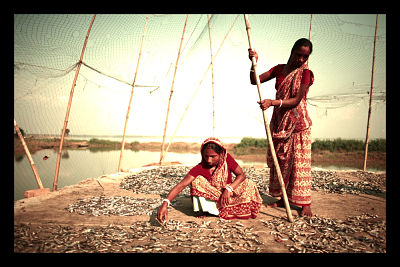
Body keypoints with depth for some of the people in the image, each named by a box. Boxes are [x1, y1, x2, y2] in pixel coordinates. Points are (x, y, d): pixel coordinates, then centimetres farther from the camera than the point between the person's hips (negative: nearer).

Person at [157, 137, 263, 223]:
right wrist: (165, 203, -47)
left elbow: (241, 175, -14)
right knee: (196, 181, -29)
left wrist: (228, 188, -31)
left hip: (227, 194, 2)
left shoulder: (227, 159, -15)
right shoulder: (200, 168, -23)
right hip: (209, 197, -2)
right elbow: (181, 185, -32)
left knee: (248, 185, -23)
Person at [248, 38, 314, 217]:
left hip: (298, 123, -4)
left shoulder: (305, 73, -6)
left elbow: (296, 100, -15)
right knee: (279, 161, 8)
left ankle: (305, 204, 5)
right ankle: (283, 199, 20)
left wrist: (273, 102, -27)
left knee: (299, 162, -5)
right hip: (279, 122, 5)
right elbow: (255, 81, 4)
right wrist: (254, 62, -10)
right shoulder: (279, 69, 9)